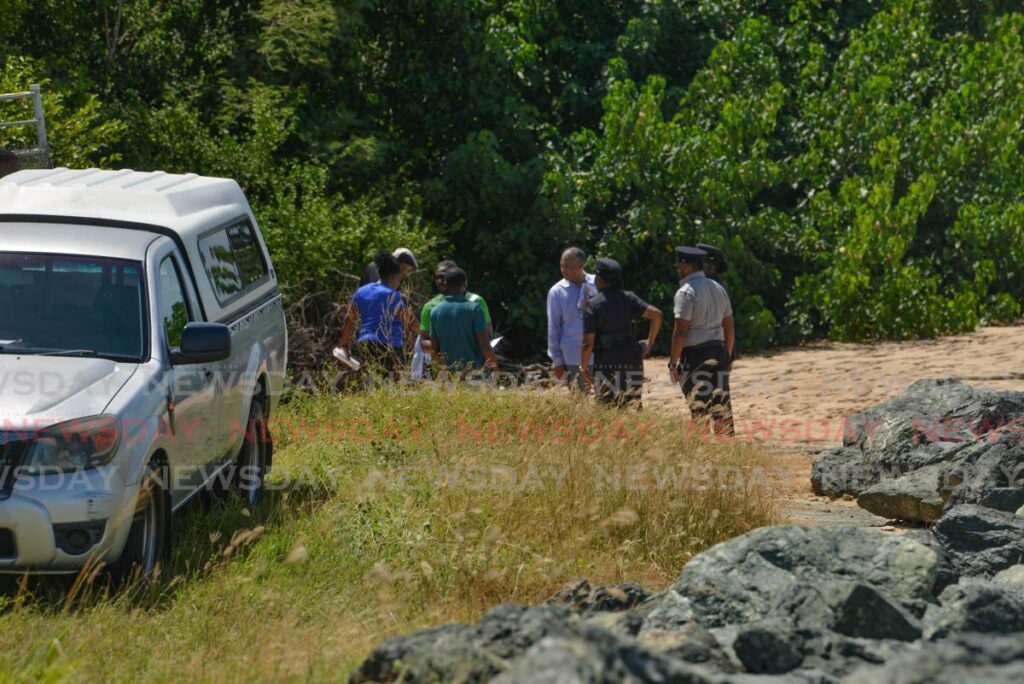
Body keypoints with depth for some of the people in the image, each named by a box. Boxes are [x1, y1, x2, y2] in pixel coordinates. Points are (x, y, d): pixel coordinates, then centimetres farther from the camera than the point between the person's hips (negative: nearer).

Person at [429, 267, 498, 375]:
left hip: (449, 369, 4)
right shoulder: (474, 308, -9)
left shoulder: (435, 312, 4)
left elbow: (434, 347, 8)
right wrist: (494, 365, -3)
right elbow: (484, 343, -12)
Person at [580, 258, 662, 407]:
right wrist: (649, 343, 7)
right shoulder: (628, 298, 3)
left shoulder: (593, 304, -8)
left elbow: (588, 343, -11)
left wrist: (583, 368, 2)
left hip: (606, 365, -4)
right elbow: (656, 314, -3)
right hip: (632, 360, 4)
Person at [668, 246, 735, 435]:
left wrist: (673, 362, -11)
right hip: (719, 351, 7)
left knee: (699, 407, -4)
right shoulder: (718, 289, 13)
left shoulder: (686, 292, -11)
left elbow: (681, 331, -16)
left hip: (695, 355, -7)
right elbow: (729, 328, 16)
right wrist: (727, 356, 23)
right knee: (721, 403, 8)